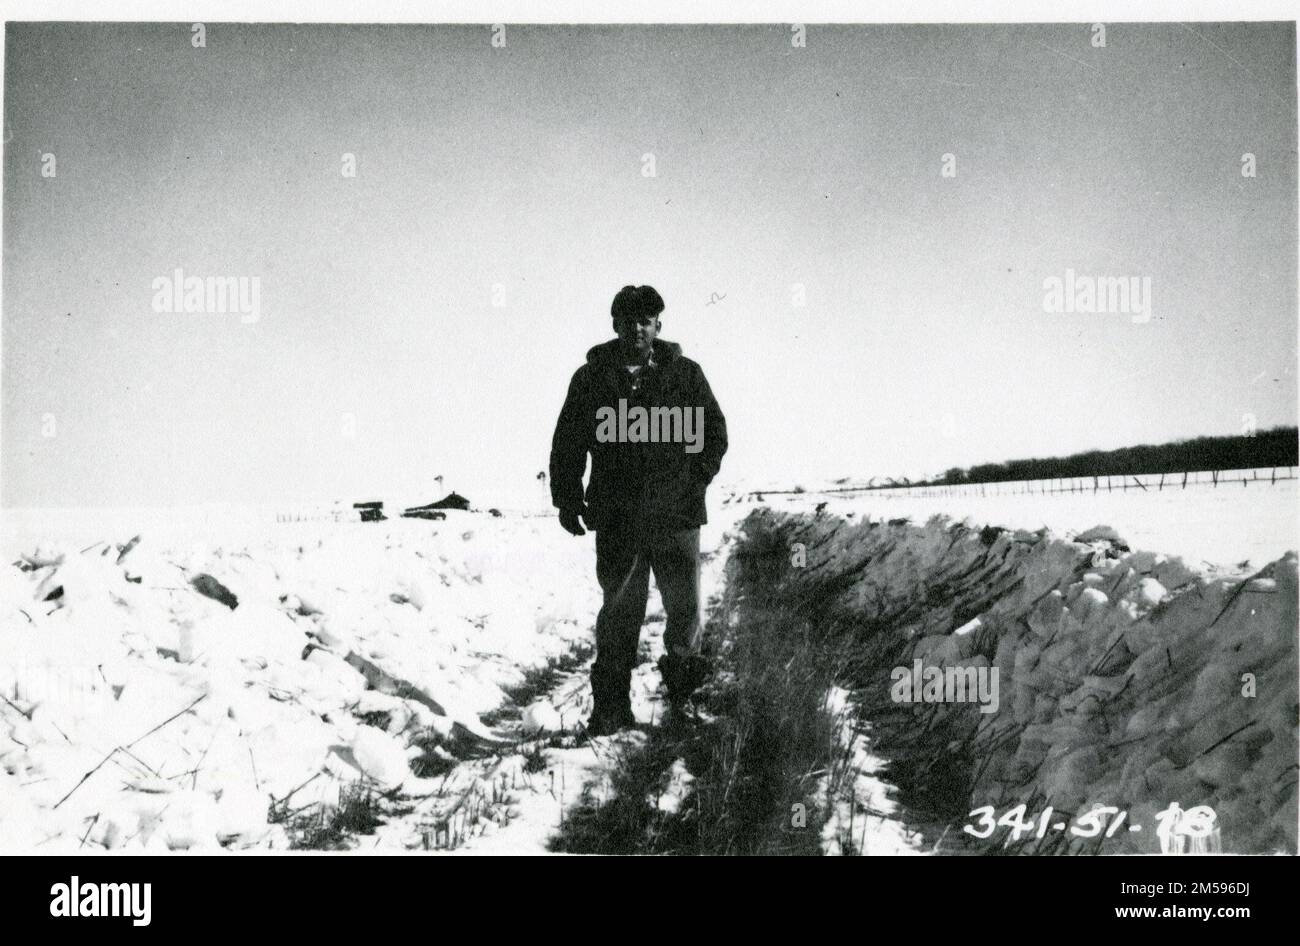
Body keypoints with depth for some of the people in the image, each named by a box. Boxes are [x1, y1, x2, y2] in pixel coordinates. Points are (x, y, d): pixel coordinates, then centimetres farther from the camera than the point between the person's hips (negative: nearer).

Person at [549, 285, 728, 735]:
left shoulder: (685, 374, 6)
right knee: (619, 612, 2)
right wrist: (567, 499, 4)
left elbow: (714, 431, 11)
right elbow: (567, 443, 9)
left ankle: (683, 674, 29)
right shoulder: (591, 378, 6)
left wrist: (695, 479, 1)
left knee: (685, 605, 3)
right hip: (617, 517, 0)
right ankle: (611, 706, 9)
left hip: (676, 513, 0)